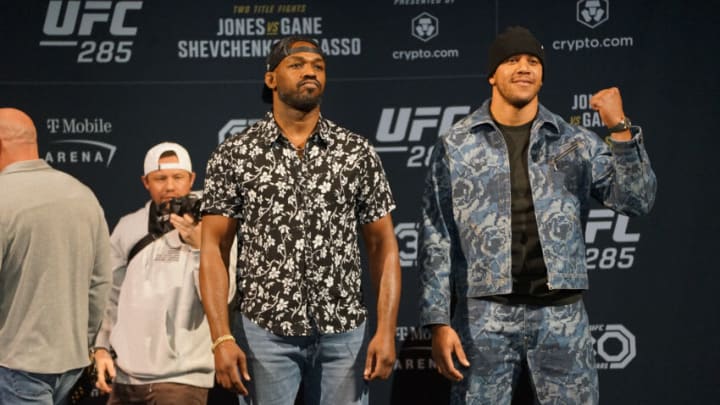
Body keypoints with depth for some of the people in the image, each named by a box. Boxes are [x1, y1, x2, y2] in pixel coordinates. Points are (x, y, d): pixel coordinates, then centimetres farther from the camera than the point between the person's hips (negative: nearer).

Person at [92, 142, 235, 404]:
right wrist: (102, 348, 9)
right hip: (125, 374, 5)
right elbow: (110, 294, 15)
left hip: (181, 376, -5)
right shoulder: (128, 228, 8)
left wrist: (198, 246, -23)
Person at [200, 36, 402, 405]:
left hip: (344, 333, 1)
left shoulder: (357, 153, 4)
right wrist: (222, 338, -11)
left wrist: (386, 330, -4)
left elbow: (383, 246, 5)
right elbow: (214, 250, -1)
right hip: (265, 333, -1)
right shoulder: (233, 155, 1)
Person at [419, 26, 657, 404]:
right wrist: (439, 322, -6)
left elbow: (636, 201, -1)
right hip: (484, 316, -1)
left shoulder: (576, 142, 6)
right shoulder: (455, 145, 2)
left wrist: (620, 129, -12)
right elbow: (437, 240, 0)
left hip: (562, 315, 1)